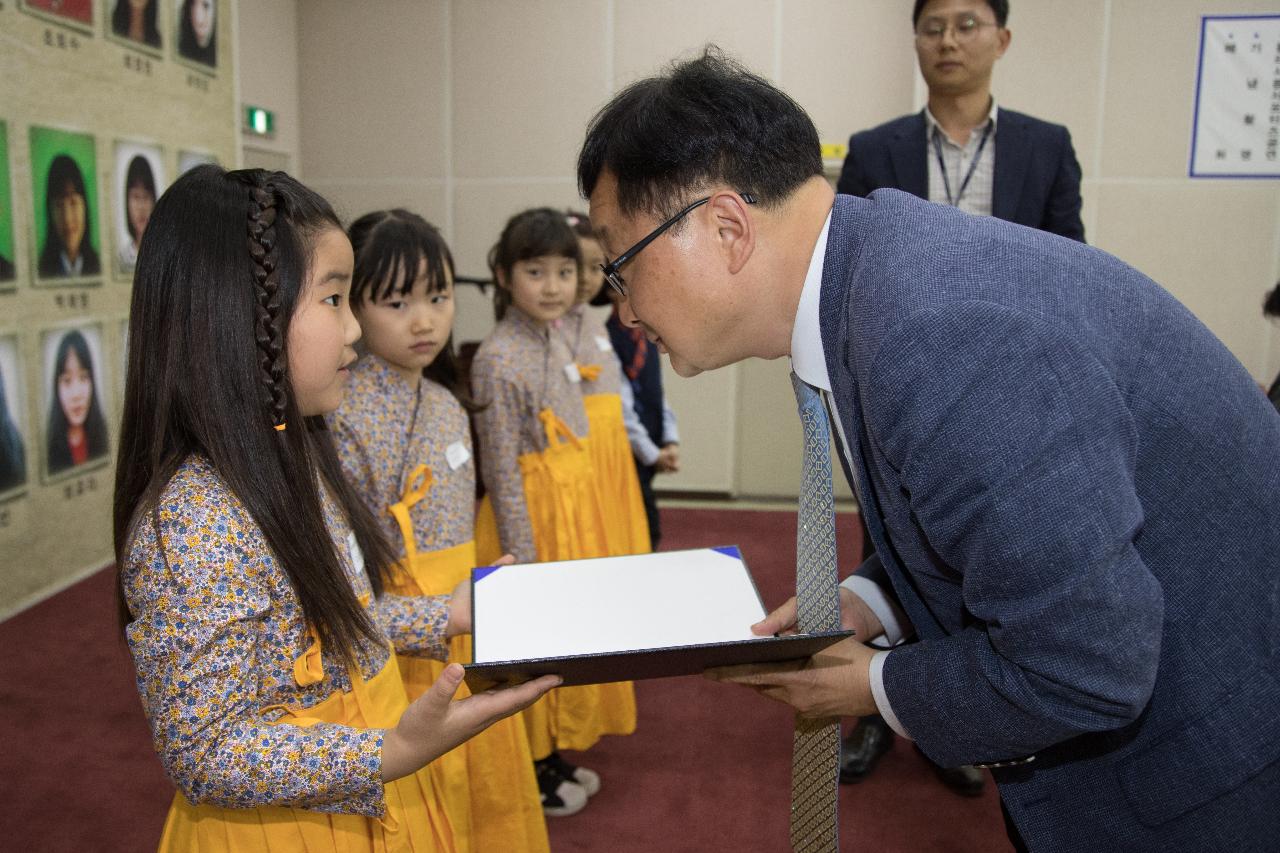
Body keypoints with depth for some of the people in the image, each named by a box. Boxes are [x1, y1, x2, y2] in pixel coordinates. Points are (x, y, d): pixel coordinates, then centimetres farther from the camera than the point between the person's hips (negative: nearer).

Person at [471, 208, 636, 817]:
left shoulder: (557, 347, 8)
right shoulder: (499, 359, -18)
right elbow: (502, 470, -18)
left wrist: (578, 526, 17)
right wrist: (525, 556, -18)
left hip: (573, 509, 8)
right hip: (531, 517, -8)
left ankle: (554, 755, 34)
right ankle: (529, 773, 23)